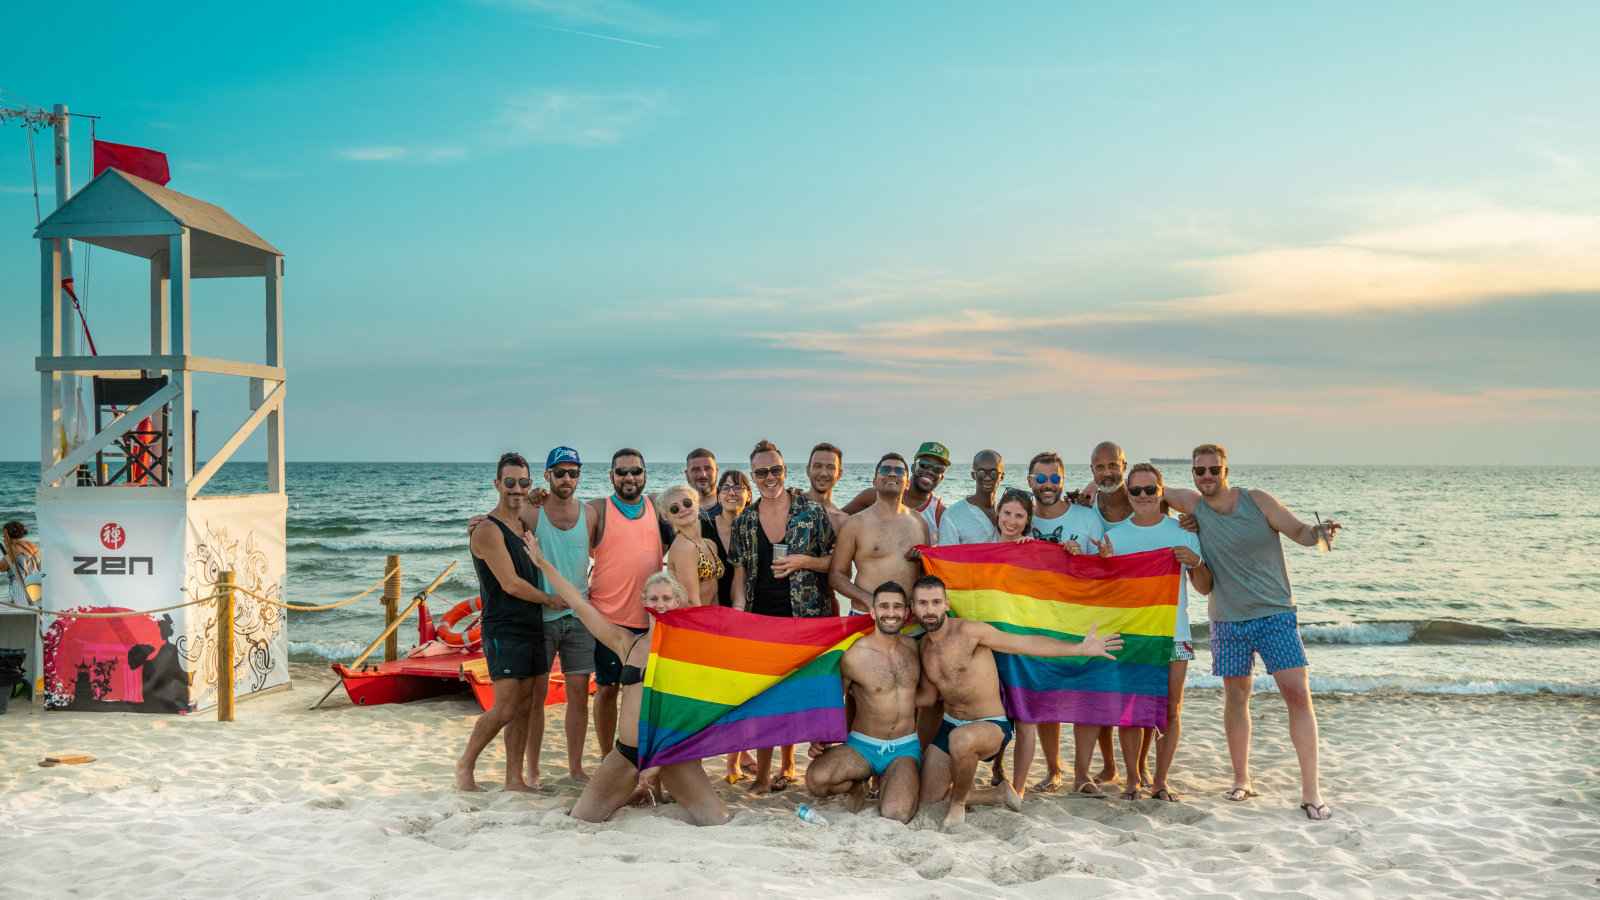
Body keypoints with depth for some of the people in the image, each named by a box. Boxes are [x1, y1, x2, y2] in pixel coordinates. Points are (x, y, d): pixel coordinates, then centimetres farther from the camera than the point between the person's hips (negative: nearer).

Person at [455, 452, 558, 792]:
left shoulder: (525, 522, 13)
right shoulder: (488, 531, -12)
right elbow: (511, 584, -16)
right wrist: (553, 599, -5)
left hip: (531, 627, 8)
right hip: (504, 631, -8)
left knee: (524, 707, 8)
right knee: (505, 709, -9)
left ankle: (514, 778, 14)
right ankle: (465, 765, 10)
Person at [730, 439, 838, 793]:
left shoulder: (812, 512, -2)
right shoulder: (744, 521, 7)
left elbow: (835, 562, 1)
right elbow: (740, 574, 9)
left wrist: (803, 561, -15)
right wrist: (739, 613, -3)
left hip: (805, 615, -2)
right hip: (761, 616, 2)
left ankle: (788, 764, 19)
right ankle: (763, 773, 7)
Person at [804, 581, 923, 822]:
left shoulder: (912, 647, 3)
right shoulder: (854, 656, -11)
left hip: (905, 748, 2)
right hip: (862, 746, -2)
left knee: (896, 814, -27)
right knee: (816, 779, -33)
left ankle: (885, 783, 12)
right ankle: (857, 786, 4)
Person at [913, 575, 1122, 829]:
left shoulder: (968, 631, -18)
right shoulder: (925, 645, 4)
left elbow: (1026, 642, -22)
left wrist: (1080, 648, -30)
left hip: (991, 725, -7)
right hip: (949, 725, 8)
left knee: (961, 739, -43)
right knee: (926, 801, 7)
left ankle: (958, 802, -13)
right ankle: (999, 793, 25)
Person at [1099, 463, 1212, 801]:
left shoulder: (1183, 532, 5)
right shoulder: (1114, 535, 6)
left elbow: (1205, 588, 6)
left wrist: (1195, 562, -14)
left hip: (1173, 633, 0)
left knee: (1170, 710, 1)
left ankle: (1160, 780, 11)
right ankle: (1132, 779, 13)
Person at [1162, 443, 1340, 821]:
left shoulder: (1257, 500, -6)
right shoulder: (1193, 504, 0)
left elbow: (1299, 532, -7)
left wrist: (1319, 532, -30)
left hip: (1275, 614, -2)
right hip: (1228, 621, 3)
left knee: (1298, 694, -11)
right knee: (1235, 697, 10)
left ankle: (1311, 792, -7)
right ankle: (1241, 780, 25)